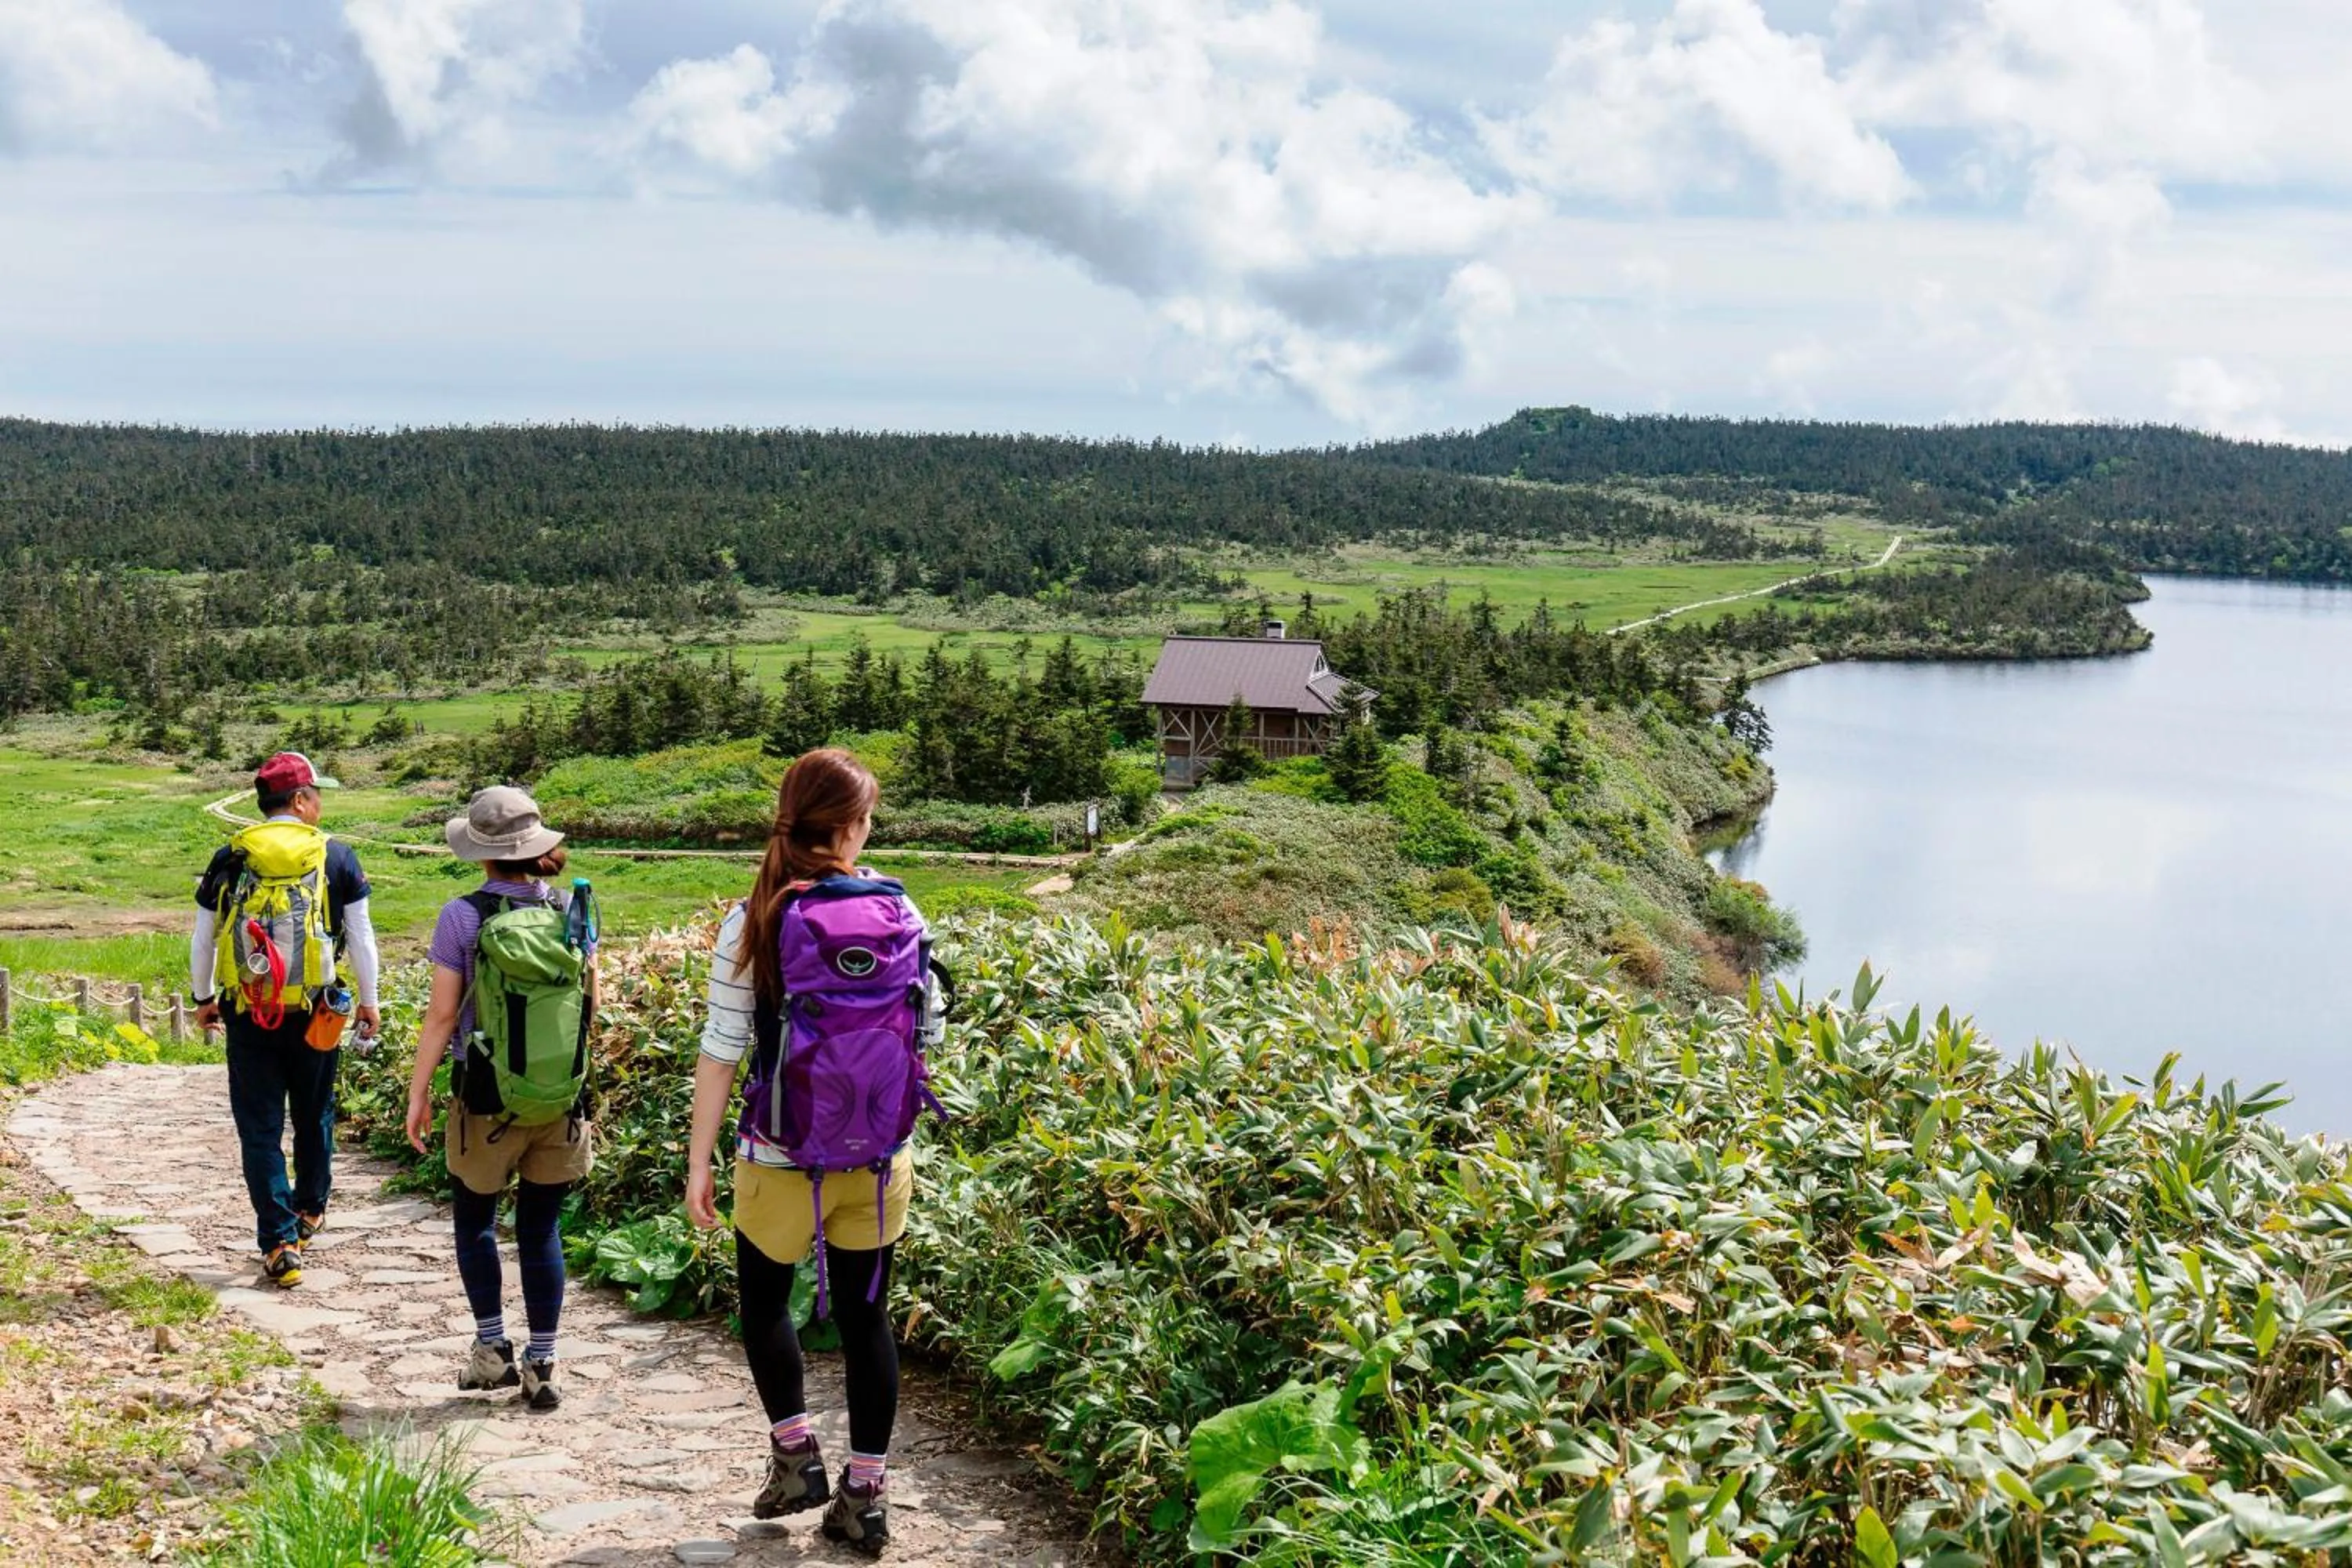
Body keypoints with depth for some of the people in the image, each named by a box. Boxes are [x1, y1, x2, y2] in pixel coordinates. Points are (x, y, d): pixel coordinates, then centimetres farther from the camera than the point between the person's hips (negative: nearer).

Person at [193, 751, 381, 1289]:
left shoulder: (229, 859, 1)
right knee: (314, 1116, 21)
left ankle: (280, 1245, -1)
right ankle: (310, 1211, 39)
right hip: (316, 1013, 0)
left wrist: (204, 998, 22)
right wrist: (368, 1001, 15)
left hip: (249, 1015, 0)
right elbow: (360, 937, 2)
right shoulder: (336, 857, -2)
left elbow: (202, 939, 8)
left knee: (261, 1129, 4)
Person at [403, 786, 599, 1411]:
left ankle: (493, 1348, 17)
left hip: (488, 1098, -3)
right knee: (541, 1228, 11)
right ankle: (542, 1366, 11)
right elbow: (591, 1000, 6)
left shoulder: (462, 916, -12)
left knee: (474, 1217, 18)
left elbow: (441, 1014, -10)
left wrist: (418, 1093, -1)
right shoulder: (571, 908, -2)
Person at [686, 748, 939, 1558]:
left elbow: (722, 1051, -11)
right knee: (865, 1314, 12)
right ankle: (865, 1494, 15)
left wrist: (699, 1161, -4)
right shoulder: (900, 912, -5)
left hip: (784, 1157, -2)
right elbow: (928, 1027, 5)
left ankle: (795, 1456, 17)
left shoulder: (752, 923, -12)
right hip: (879, 1157, 2)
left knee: (763, 1298, 21)